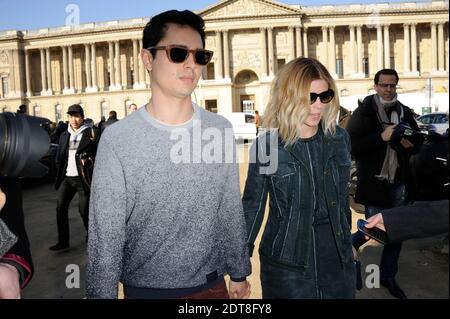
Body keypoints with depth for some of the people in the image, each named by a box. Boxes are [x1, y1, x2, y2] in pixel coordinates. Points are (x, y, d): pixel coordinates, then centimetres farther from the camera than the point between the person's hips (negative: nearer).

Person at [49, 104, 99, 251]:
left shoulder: (91, 132, -4)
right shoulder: (64, 135, 13)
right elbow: (59, 157, 20)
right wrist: (60, 171, 11)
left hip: (83, 178, -6)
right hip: (66, 178, 6)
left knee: (84, 210, -1)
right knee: (60, 207, 3)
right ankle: (63, 241, 15)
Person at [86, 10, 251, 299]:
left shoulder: (221, 130, -5)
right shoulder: (117, 141, -15)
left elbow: (232, 210, 2)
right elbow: (105, 236, -11)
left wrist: (239, 273, 8)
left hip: (212, 284, 3)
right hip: (146, 289, -3)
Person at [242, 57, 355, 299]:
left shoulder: (339, 138, 1)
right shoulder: (266, 145, -11)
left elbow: (343, 195, 11)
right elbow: (252, 205, -6)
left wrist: (347, 239, 16)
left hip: (336, 251, 4)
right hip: (287, 256, -3)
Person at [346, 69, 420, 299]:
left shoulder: (404, 113, 6)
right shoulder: (363, 112, -8)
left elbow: (417, 144, 15)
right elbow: (352, 146, -17)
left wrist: (409, 144, -7)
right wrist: (381, 137, -24)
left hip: (398, 182, 5)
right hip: (373, 182, -5)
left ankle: (388, 276, 30)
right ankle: (349, 245, 34)